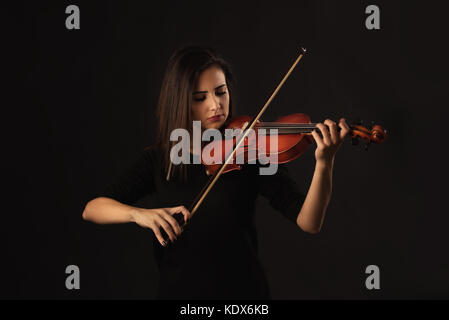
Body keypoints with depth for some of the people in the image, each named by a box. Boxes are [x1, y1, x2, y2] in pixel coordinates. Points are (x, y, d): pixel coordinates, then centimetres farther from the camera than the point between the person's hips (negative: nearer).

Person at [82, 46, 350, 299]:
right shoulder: (157, 161, 4)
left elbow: (309, 223, -13)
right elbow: (92, 209, -4)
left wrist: (324, 164, -30)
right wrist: (138, 213, -24)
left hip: (243, 287, -1)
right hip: (177, 289, 1)